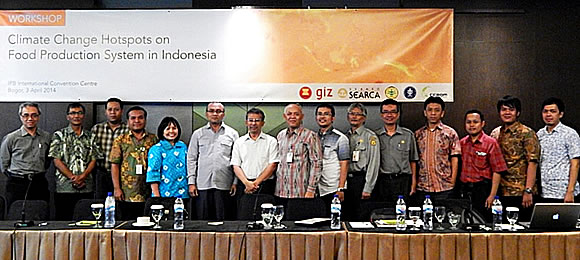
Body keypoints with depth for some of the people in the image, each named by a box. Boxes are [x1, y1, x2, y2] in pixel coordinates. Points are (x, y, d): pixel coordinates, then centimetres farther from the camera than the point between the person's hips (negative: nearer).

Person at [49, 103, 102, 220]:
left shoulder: (90, 137, 12)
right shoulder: (59, 135, 5)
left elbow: (94, 160, 6)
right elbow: (56, 161, -3)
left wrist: (82, 176, -11)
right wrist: (72, 177, -12)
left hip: (86, 188, 2)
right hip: (64, 188, -2)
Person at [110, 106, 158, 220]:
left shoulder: (153, 140, 8)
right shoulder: (120, 141, 7)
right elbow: (114, 165, 3)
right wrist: (117, 188, -5)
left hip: (149, 195, 1)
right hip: (127, 196, -1)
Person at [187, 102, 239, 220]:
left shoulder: (232, 134, 8)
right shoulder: (198, 134, 11)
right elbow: (191, 158, 9)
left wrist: (235, 182, -1)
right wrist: (191, 182, 2)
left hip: (224, 185, -1)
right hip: (202, 185, 1)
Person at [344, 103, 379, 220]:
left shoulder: (370, 136, -2)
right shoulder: (345, 136, 14)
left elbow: (373, 164, -8)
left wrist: (368, 189, -13)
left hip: (361, 179, -5)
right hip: (346, 179, 5)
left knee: (361, 218, -3)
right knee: (346, 216, 5)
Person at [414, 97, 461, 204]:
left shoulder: (450, 133, 3)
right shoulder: (418, 134, 9)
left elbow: (454, 160, 0)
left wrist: (452, 183, -7)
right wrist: (413, 184, 1)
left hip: (444, 188, -2)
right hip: (421, 188, 2)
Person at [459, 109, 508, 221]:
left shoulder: (490, 143, -4)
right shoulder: (461, 143, 10)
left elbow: (497, 171, -7)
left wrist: (492, 195, -12)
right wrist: (458, 190, 6)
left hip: (482, 190, -4)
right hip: (464, 190, 4)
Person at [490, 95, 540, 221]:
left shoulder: (526, 133, -5)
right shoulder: (495, 134, 10)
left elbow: (532, 163, -11)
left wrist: (528, 191, -18)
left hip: (520, 192, -5)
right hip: (501, 192, 5)